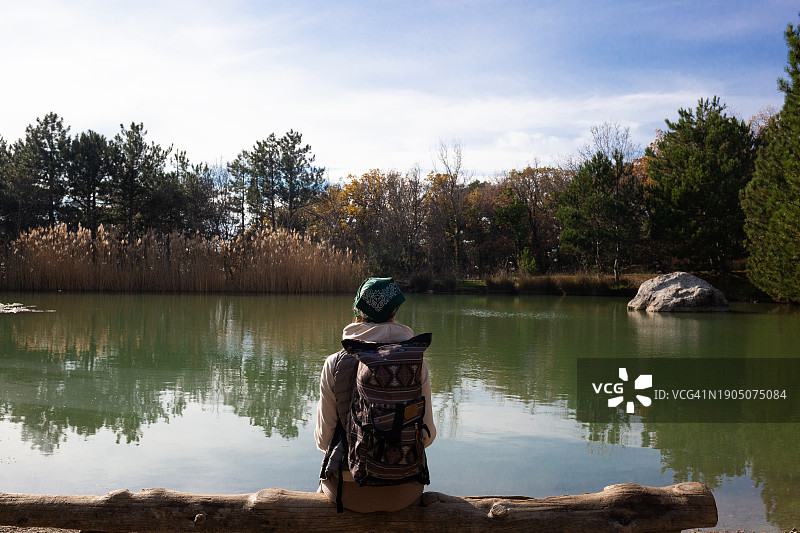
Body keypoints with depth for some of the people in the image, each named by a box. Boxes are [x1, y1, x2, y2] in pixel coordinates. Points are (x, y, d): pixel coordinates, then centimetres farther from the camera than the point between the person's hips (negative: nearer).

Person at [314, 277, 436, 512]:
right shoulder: (416, 365, -10)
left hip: (349, 492, -1)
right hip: (402, 492, 1)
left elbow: (324, 438, -8)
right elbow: (427, 435, -3)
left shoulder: (335, 364, -12)